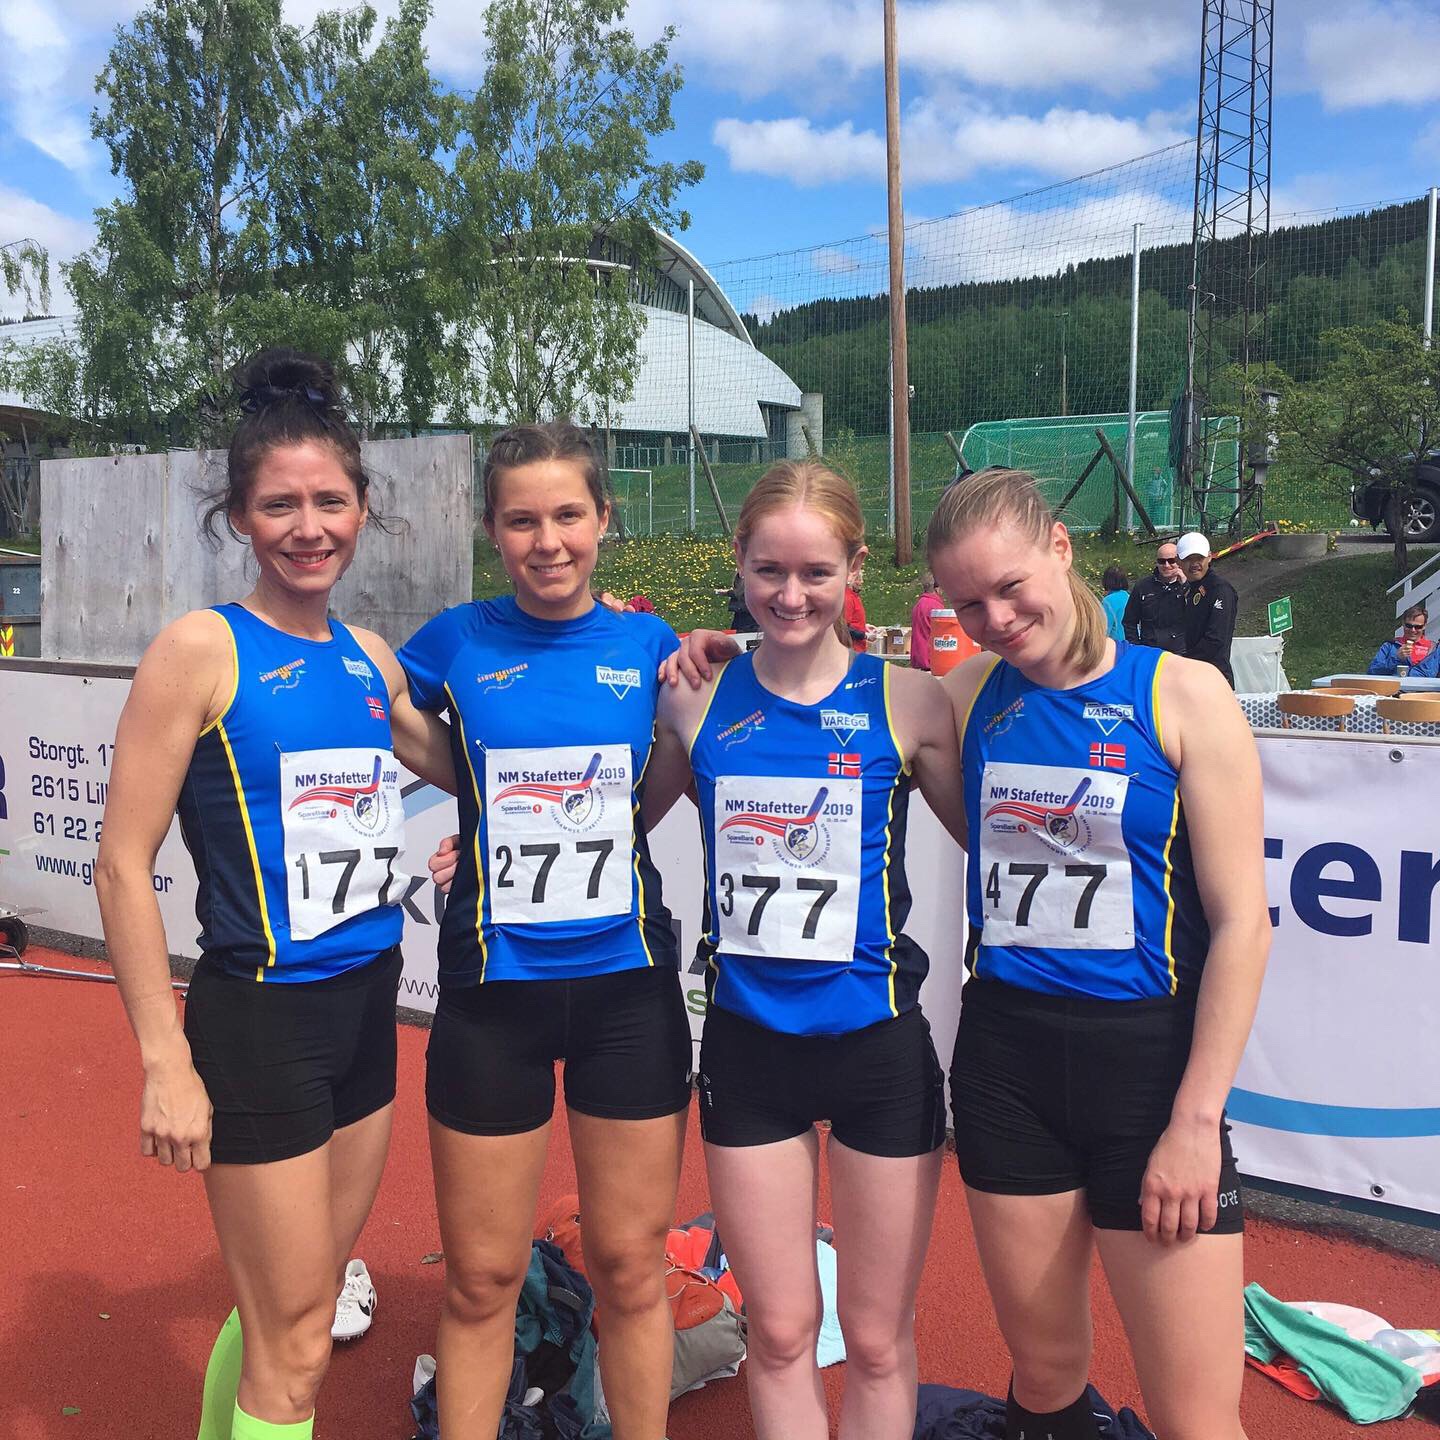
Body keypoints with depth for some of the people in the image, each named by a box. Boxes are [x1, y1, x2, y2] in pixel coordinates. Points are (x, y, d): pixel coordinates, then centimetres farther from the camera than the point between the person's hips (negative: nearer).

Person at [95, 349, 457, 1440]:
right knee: (293, 1345, 4)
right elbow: (124, 865, -12)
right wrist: (166, 1062, -14)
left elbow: (460, 769, 20)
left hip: (367, 1007, 6)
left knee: (303, 1299, 20)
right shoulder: (203, 649, -12)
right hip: (261, 1018, -6)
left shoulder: (369, 657, 5)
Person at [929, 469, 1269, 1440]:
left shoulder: (1181, 694, -8)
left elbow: (1241, 922, -9)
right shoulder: (970, 695, 3)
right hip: (1005, 1057, 3)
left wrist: (1197, 1118, -12)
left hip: (1148, 1058, -3)